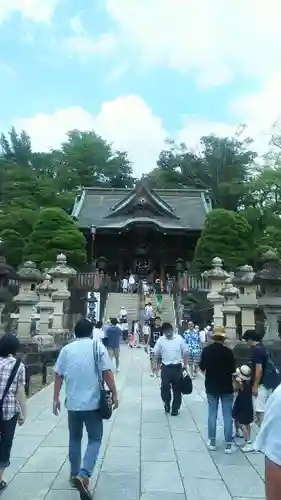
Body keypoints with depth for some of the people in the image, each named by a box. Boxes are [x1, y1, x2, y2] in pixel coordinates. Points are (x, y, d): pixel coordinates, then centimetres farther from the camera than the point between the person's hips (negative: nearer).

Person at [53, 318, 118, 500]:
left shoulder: (66, 349, 1)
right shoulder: (98, 346, -7)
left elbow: (58, 375, 2)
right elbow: (107, 373, -11)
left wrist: (56, 398, 11)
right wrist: (114, 394, -2)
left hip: (73, 402, 3)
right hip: (93, 402, -3)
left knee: (75, 438, 21)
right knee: (95, 439, 9)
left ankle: (75, 474, 31)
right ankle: (83, 475, -8)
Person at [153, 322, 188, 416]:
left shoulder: (179, 338, -4)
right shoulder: (160, 340, -3)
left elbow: (185, 352, 1)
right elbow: (156, 354, 5)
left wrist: (185, 365, -2)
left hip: (177, 367, 0)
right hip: (166, 367, 0)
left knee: (177, 388, 8)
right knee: (165, 387, -7)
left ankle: (175, 408, 23)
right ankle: (167, 402, 22)